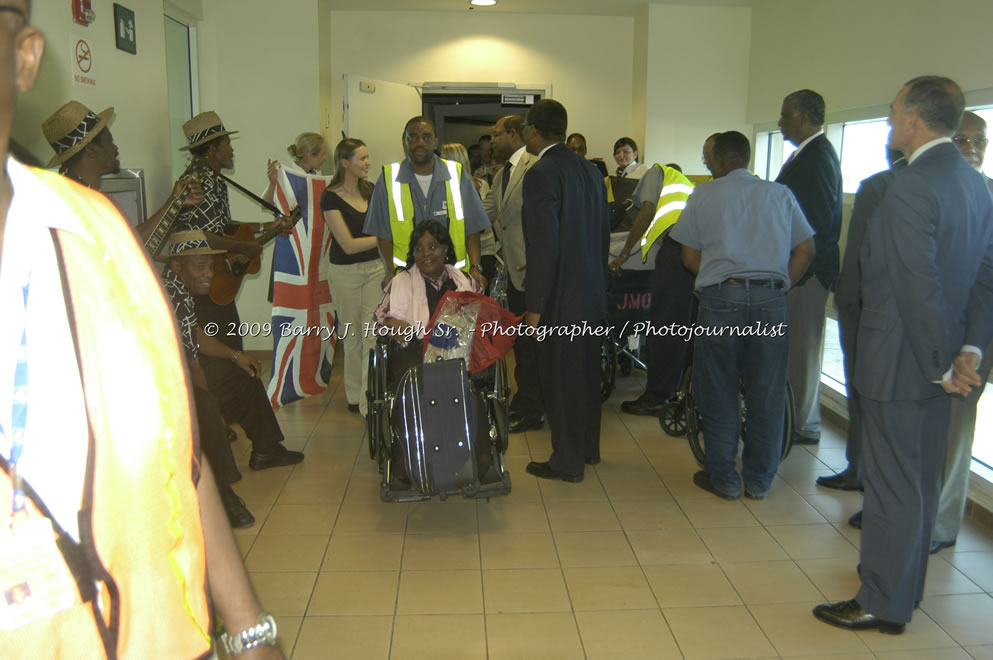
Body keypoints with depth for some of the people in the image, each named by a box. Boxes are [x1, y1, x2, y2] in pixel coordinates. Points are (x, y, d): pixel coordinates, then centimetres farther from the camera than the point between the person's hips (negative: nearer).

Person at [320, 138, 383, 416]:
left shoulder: (371, 190, 3)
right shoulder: (330, 197, -11)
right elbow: (349, 244, -16)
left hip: (375, 268, 3)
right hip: (345, 272, -3)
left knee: (373, 333, -5)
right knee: (352, 335, 11)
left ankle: (370, 401, -2)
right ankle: (354, 395, 27)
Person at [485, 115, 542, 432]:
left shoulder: (536, 167, -14)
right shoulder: (502, 175, 18)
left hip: (531, 269, -9)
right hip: (514, 269, 9)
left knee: (530, 341, -2)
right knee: (520, 338, 17)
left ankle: (533, 411, 9)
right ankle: (523, 399, 30)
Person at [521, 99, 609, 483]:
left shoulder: (541, 175, -17)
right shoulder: (590, 170, 9)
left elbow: (544, 246, -21)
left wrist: (535, 307, -16)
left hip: (561, 297, -8)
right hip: (591, 293, 8)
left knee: (560, 378, 3)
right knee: (586, 371, 18)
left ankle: (568, 461, 15)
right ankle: (588, 447, 33)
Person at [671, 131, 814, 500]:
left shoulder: (703, 196, 6)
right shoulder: (780, 194, 12)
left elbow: (690, 257, 5)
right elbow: (806, 250, 8)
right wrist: (781, 284, 16)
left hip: (721, 296, -2)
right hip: (771, 297, 2)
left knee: (719, 391, 8)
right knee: (766, 392, 10)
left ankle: (723, 478, 15)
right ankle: (759, 480, 19)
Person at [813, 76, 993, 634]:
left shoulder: (910, 189, -21)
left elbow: (921, 289, -24)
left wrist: (942, 365, -15)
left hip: (901, 361, -9)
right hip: (936, 359, 9)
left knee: (893, 484, 3)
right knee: (922, 480, 19)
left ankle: (884, 604, 17)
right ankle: (905, 586, 36)